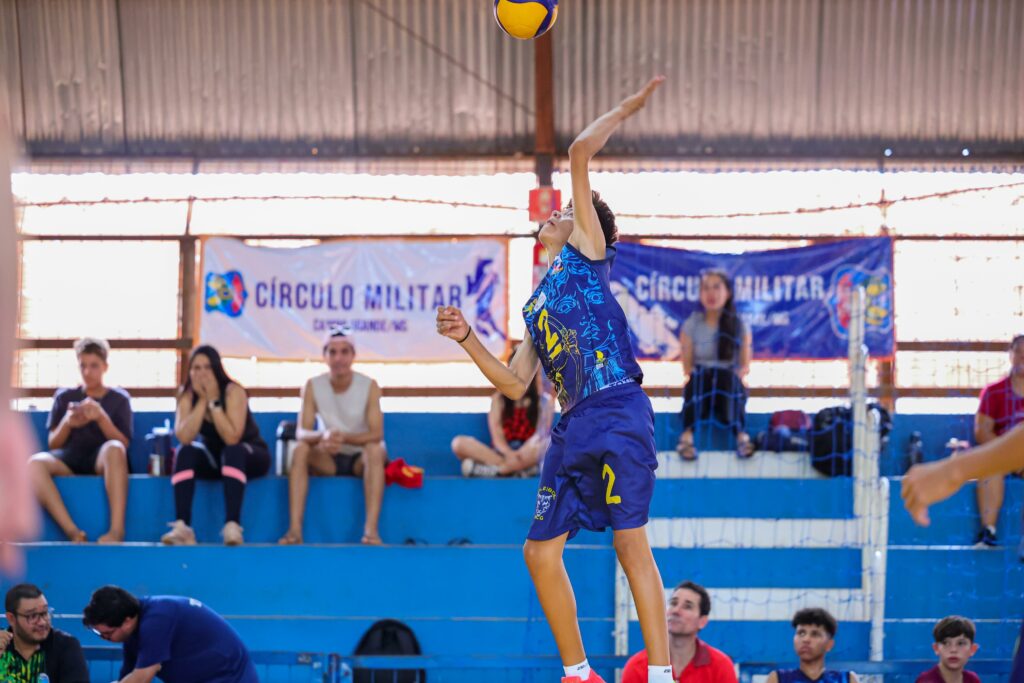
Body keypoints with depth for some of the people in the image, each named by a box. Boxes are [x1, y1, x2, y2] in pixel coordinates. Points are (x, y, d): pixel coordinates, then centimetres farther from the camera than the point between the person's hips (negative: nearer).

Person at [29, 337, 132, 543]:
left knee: (114, 448, -39)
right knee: (35, 463, -33)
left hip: (102, 460, -1)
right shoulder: (64, 397, 17)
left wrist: (101, 417, -13)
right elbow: (53, 444, 13)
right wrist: (67, 423, -8)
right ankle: (72, 531, -42)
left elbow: (123, 444, 2)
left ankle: (117, 529, -45)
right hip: (70, 461, 2)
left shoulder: (119, 398, 13)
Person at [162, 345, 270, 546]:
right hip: (213, 458, 4)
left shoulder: (233, 392, -22)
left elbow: (232, 438, -34)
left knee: (233, 452, -37)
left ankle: (232, 524, -48)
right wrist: (202, 401, -27)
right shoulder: (187, 395, -10)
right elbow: (184, 437, -25)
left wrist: (213, 401, -33)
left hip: (250, 456, -4)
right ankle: (182, 526, -37)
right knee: (184, 453, -26)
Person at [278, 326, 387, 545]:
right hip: (329, 460, 2)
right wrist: (323, 436, -39)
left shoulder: (369, 386, -12)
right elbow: (302, 432, -15)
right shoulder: (313, 386, -7)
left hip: (361, 457, -2)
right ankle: (294, 529, -36)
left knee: (375, 449, -35)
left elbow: (376, 434, -20)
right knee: (300, 450, -28)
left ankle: (372, 529, -42)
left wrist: (344, 437, -38)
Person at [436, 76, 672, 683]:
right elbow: (515, 385, 23)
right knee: (541, 550, 5)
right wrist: (467, 338, 17)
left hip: (618, 416, -8)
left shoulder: (587, 255, 10)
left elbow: (581, 152, 5)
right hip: (573, 428, 8)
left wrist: (626, 109, 14)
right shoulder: (537, 304, 27)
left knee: (631, 542, -11)